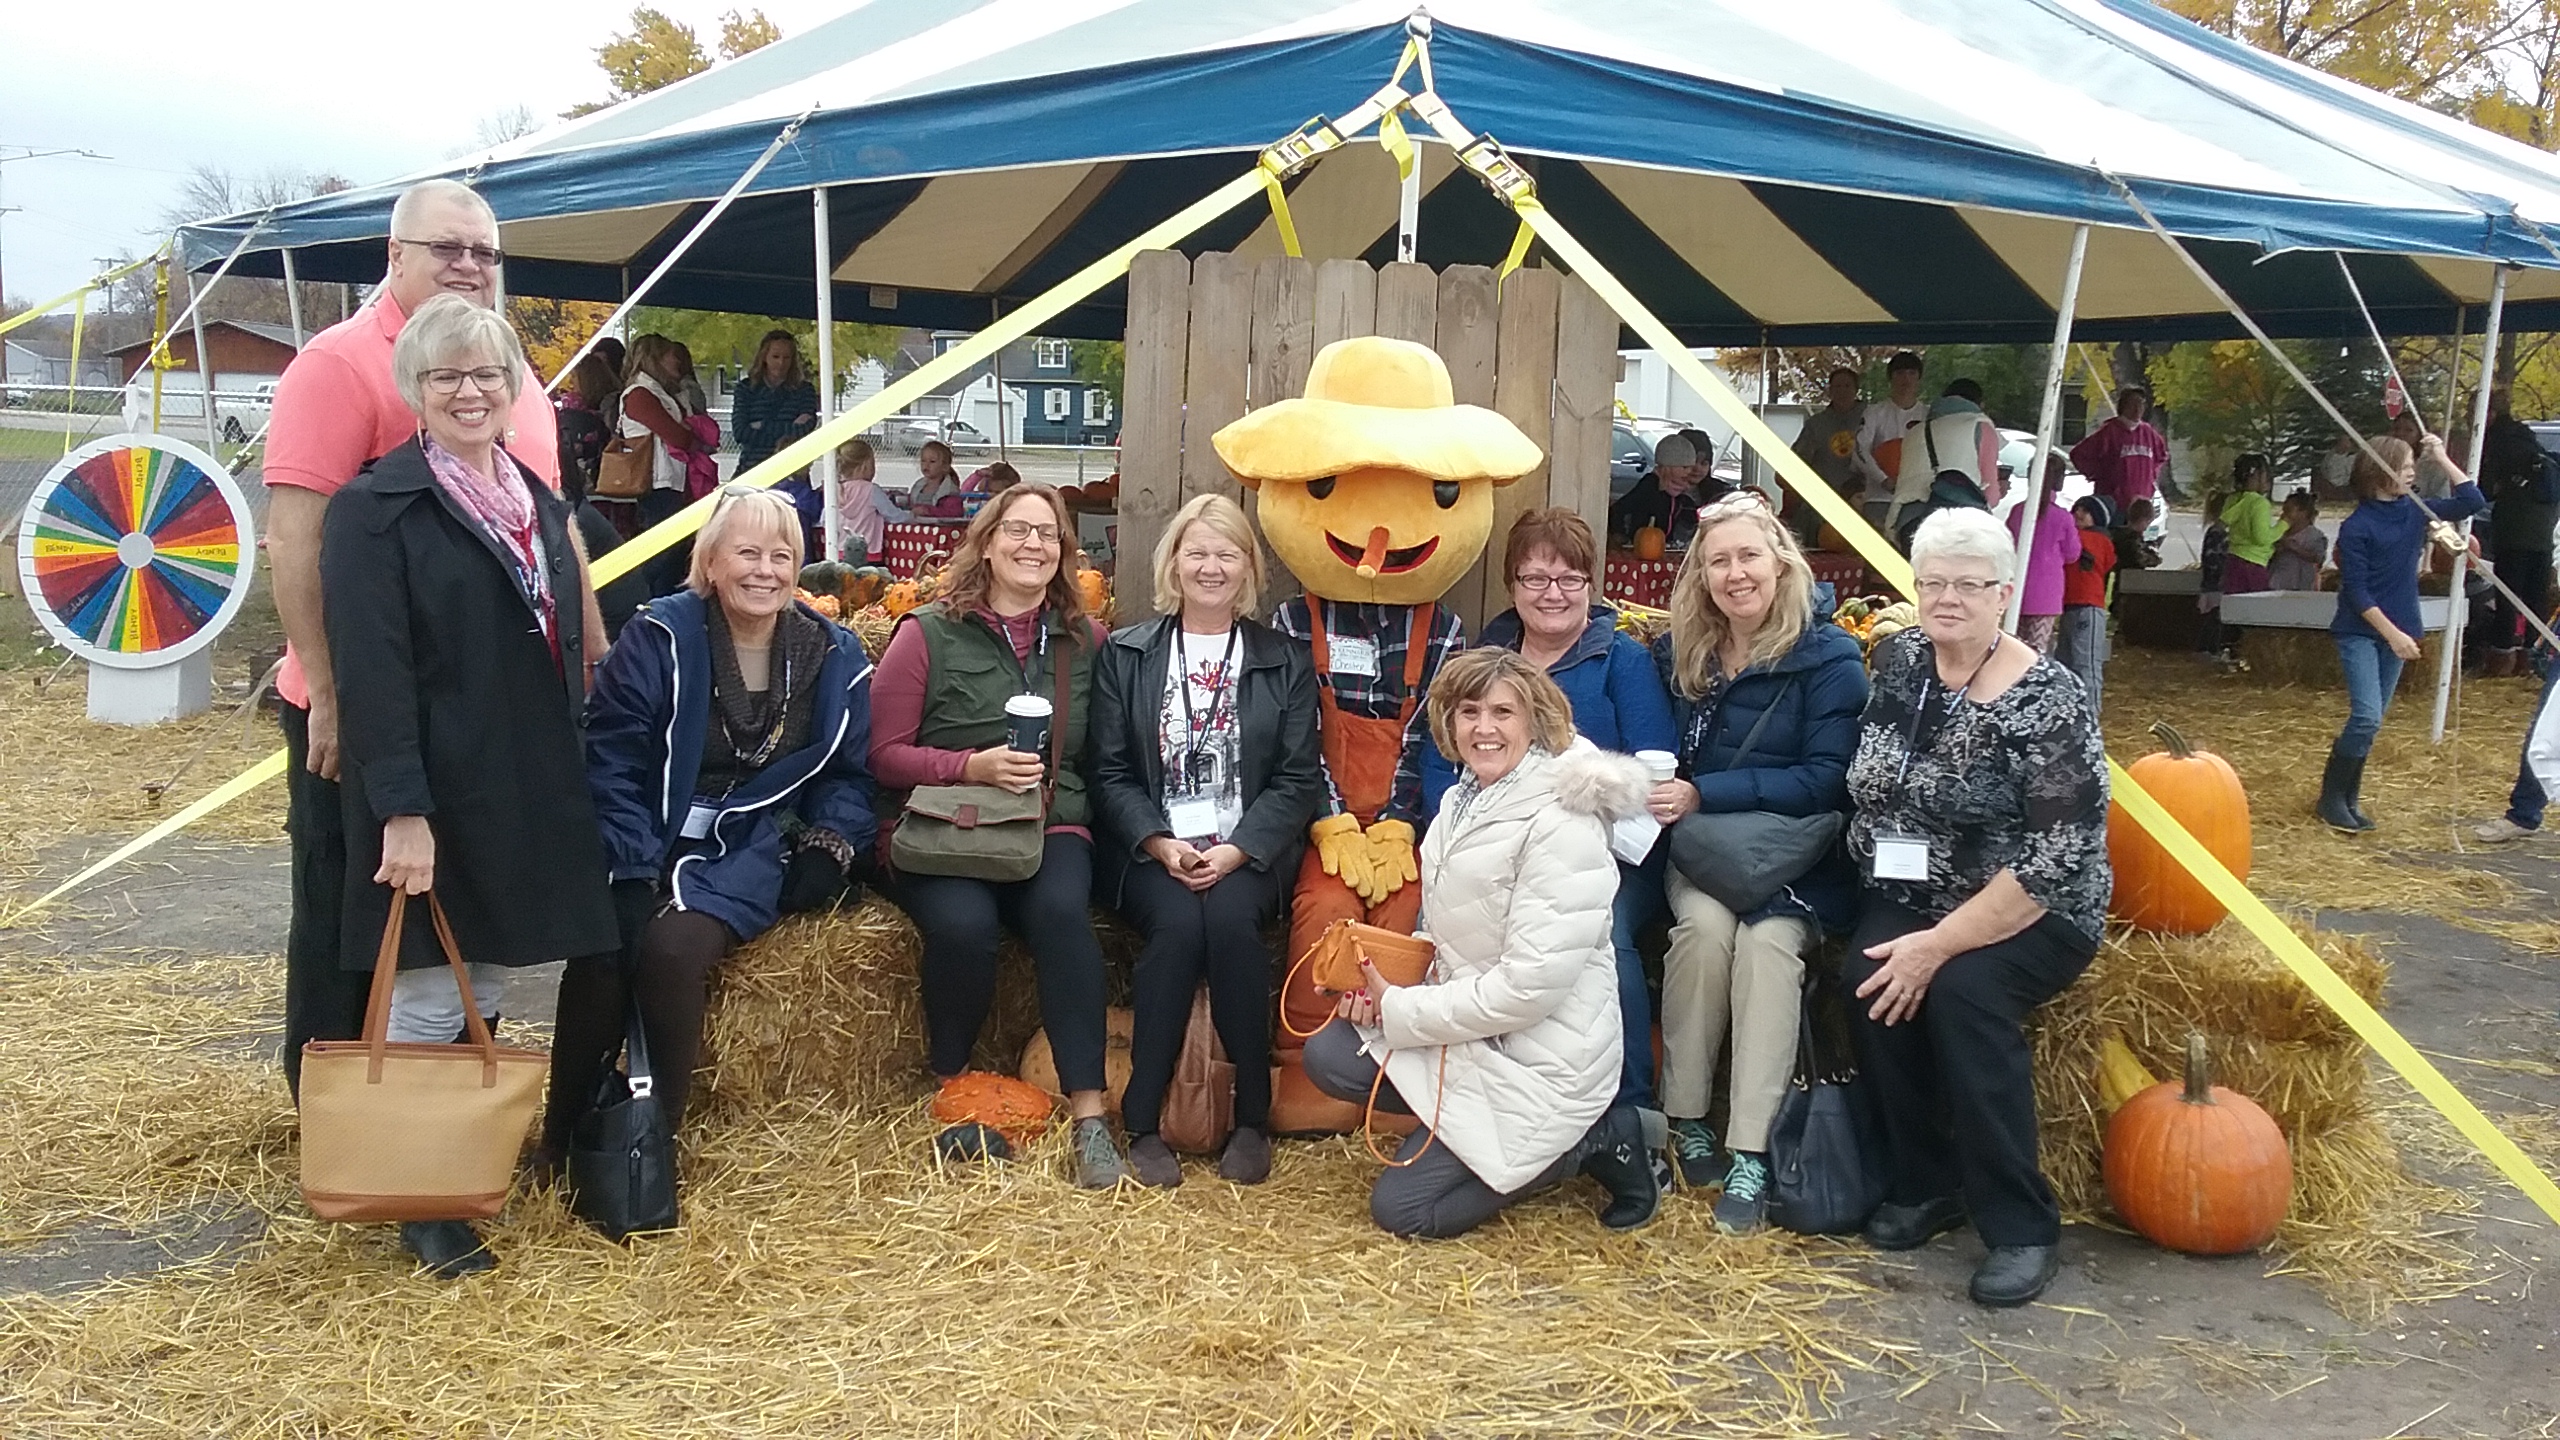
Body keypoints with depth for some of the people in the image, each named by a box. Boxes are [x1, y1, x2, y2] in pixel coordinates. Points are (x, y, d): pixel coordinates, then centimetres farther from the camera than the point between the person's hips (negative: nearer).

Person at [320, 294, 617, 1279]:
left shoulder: (537, 503, 13)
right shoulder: (376, 509, -8)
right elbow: (371, 672, -16)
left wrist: (568, 783, 13)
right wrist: (402, 812, -21)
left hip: (530, 794, 7)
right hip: (433, 799, -6)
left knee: (486, 992, 15)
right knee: (426, 1000, 2)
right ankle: (423, 1207, 14)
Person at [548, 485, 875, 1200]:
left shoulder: (833, 657, 8)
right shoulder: (660, 637, 0)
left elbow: (849, 775, 16)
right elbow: (609, 760, -3)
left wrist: (829, 847, -3)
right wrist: (634, 871, -14)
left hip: (751, 850, 1)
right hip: (647, 842, 0)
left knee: (672, 946, -30)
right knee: (599, 951, -29)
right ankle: (562, 1143, -9)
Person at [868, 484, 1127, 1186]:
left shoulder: (1086, 641, 11)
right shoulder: (929, 633, 3)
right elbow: (883, 752, 0)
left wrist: (1055, 782, -2)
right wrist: (973, 766, -14)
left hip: (1050, 825, 2)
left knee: (1060, 909, -32)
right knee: (963, 922, -32)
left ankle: (1088, 1113, -29)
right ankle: (951, 1089, -6)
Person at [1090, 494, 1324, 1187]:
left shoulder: (1286, 662, 10)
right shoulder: (1125, 654, 11)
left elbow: (1297, 779, 3)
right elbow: (1110, 773, 5)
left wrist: (1236, 849, -13)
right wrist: (1160, 844, -12)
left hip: (1248, 851, 0)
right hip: (1151, 850, 0)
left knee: (1230, 919, -32)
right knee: (1177, 925, -31)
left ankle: (1253, 1117, -17)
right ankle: (1143, 1122, -19)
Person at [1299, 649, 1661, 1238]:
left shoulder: (1560, 823, -22)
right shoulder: (1462, 800, 5)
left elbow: (1531, 985, -25)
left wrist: (1399, 1010, -17)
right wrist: (1386, 981, -6)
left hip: (1538, 1055, -8)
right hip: (1465, 1023, 8)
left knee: (1401, 1208, -5)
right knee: (1327, 1055, -3)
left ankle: (1593, 1139, 4)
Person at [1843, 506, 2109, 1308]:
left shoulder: (2046, 702, -18)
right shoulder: (1899, 659, 0)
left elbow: (2059, 857, -23)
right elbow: (1868, 785, 16)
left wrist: (1940, 945, -25)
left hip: (2031, 915, -5)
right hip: (1913, 898, 5)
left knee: (1963, 989, -32)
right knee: (1867, 981, -24)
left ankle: (2023, 1228, -17)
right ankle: (1924, 1185, -3)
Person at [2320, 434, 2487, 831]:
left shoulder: (2415, 511, 5)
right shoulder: (2356, 526, -12)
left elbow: (2473, 502, 7)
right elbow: (2355, 591, -14)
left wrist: (2441, 458, 2)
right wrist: (2392, 634, -16)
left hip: (2397, 631, 6)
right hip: (2360, 632, -6)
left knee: (2371, 720, 8)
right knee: (2367, 717, -16)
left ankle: (2347, 799, 17)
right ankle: (2331, 797, -3)